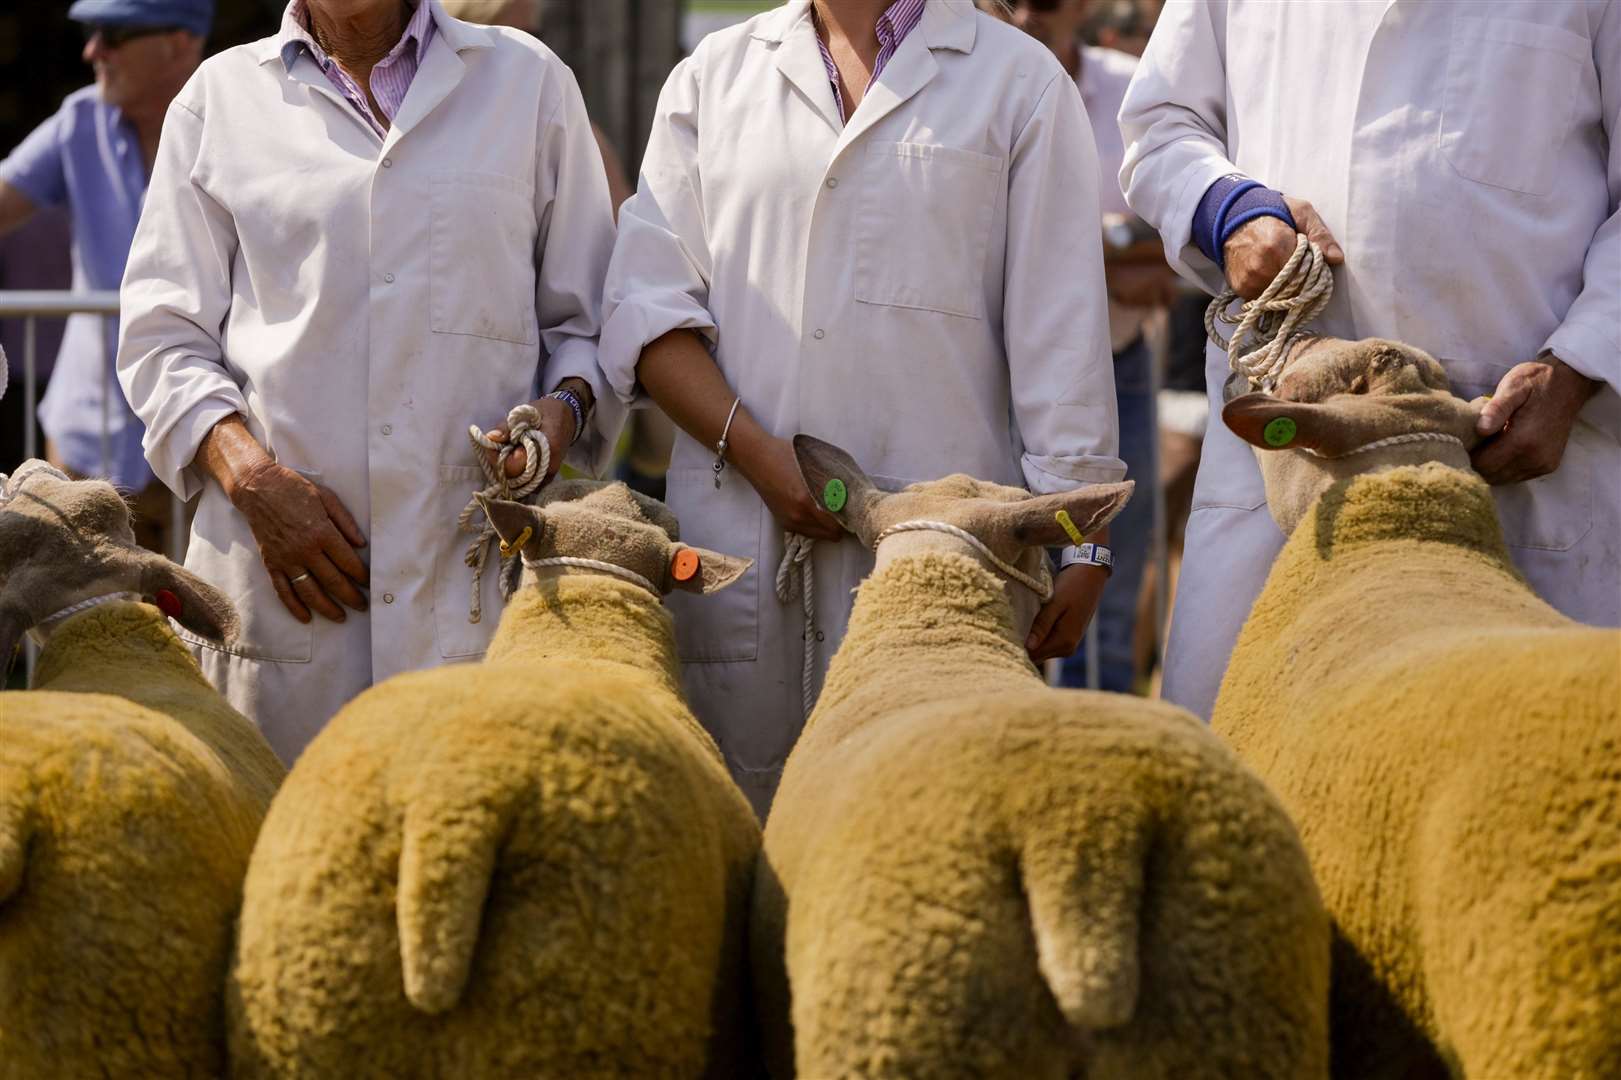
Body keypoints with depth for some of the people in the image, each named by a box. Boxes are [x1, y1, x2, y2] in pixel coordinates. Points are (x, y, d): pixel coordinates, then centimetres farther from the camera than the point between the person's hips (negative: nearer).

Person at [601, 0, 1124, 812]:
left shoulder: (1022, 83, 9)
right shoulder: (711, 77, 15)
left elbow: (1061, 332, 3)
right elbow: (647, 310, 8)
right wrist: (755, 453, -7)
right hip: (738, 523, 2)